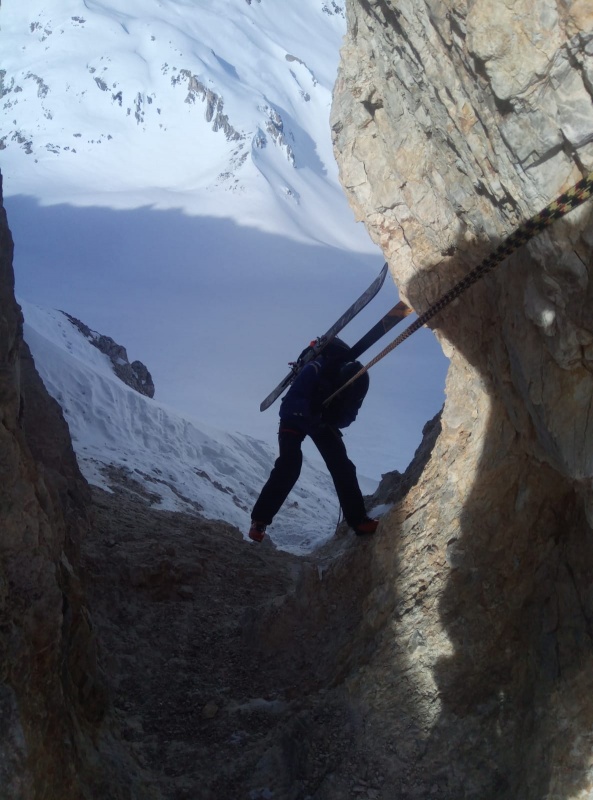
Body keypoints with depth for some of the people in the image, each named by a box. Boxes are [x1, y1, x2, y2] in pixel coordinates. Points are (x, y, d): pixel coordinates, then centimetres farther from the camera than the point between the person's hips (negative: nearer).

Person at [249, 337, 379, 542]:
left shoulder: (354, 384, -21)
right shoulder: (314, 370, -36)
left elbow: (347, 417, -12)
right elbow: (289, 403, -34)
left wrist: (331, 418, -32)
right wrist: (312, 409, -49)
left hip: (322, 421, 4)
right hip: (295, 418, -4)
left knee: (342, 466, -11)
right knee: (289, 466, -21)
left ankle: (358, 520, -7)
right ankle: (259, 520, -14)